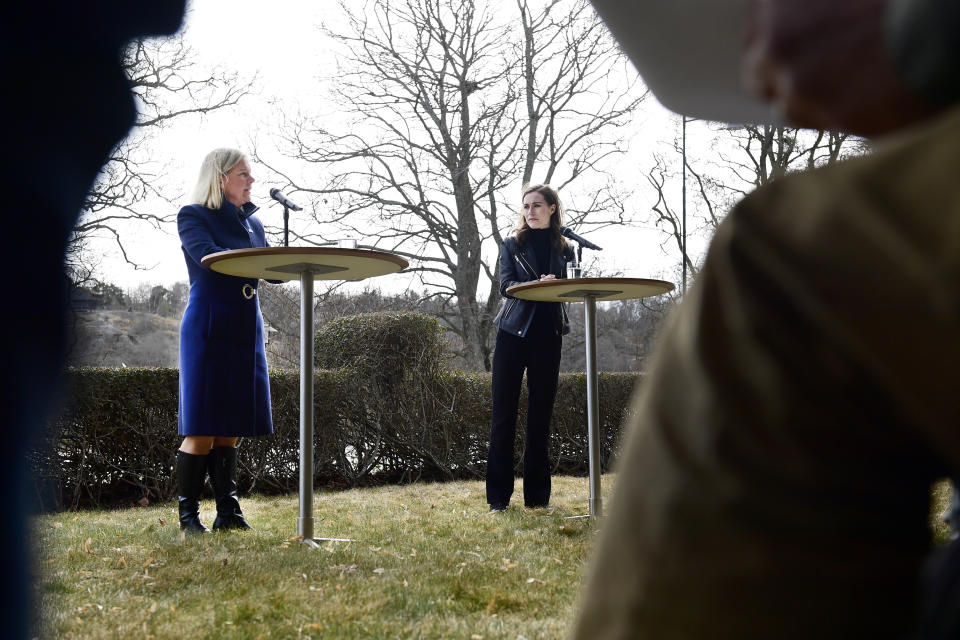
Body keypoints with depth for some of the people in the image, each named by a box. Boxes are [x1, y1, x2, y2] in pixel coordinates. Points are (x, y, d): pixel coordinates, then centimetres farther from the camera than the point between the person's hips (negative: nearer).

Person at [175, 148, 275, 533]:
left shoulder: (252, 222, 17)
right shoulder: (193, 216, -3)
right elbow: (209, 256, -21)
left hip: (246, 329, 6)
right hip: (209, 328, -6)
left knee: (232, 428, 7)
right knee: (202, 429, -5)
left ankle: (228, 511, 10)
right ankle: (188, 513, 3)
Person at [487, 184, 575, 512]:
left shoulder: (564, 249, 13)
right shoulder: (512, 244, 7)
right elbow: (506, 285, -6)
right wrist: (537, 285, -25)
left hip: (548, 337, 2)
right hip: (513, 334, -2)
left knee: (541, 415, 4)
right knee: (504, 414, -3)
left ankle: (537, 495, 10)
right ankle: (498, 496, 0)